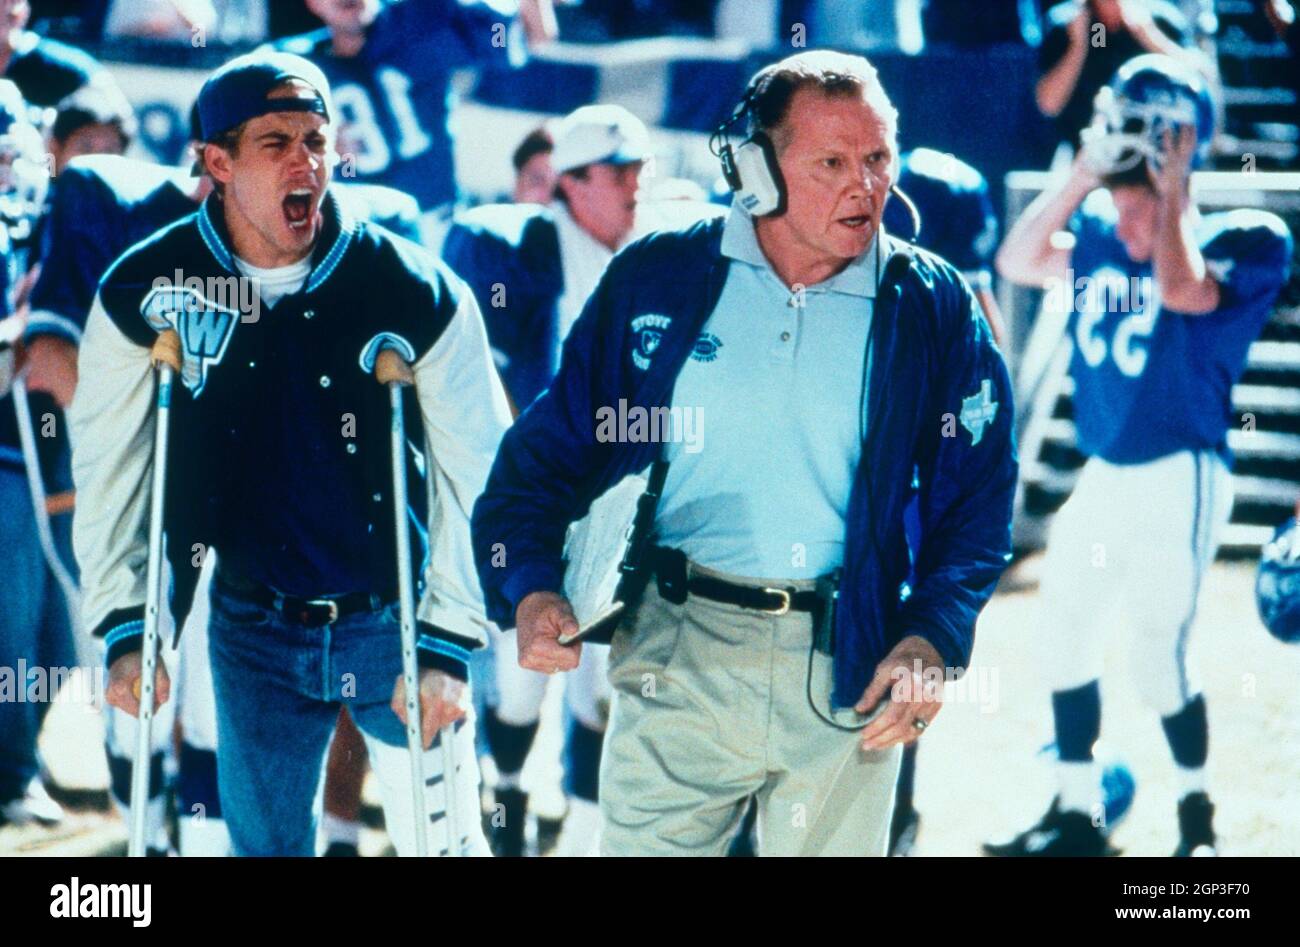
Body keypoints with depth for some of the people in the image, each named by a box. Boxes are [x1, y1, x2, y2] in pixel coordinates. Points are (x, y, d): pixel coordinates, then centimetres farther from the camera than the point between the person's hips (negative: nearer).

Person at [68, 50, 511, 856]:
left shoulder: (417, 292, -13)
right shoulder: (144, 293, -8)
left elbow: (476, 479, -9)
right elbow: (108, 473, 0)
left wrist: (449, 644, -12)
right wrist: (126, 628, -5)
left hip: (396, 621, -2)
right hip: (253, 631, 2)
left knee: (442, 839, 1)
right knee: (265, 841, 10)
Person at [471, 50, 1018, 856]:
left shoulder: (931, 307, 2)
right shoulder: (659, 278, 1)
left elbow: (979, 497, 6)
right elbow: (553, 448, 4)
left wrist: (932, 640, -8)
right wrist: (529, 589, -11)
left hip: (848, 677, 1)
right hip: (679, 658, -1)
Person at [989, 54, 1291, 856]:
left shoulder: (1239, 245, -12)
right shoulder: (1098, 240, 5)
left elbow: (1181, 290, -29)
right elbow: (1018, 262, -6)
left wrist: (1172, 189, -18)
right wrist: (1085, 173, -7)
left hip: (1180, 480, -7)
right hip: (1102, 479, 7)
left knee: (1158, 654, -6)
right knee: (1065, 638, 12)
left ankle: (1198, 811, 15)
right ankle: (1077, 818, 25)